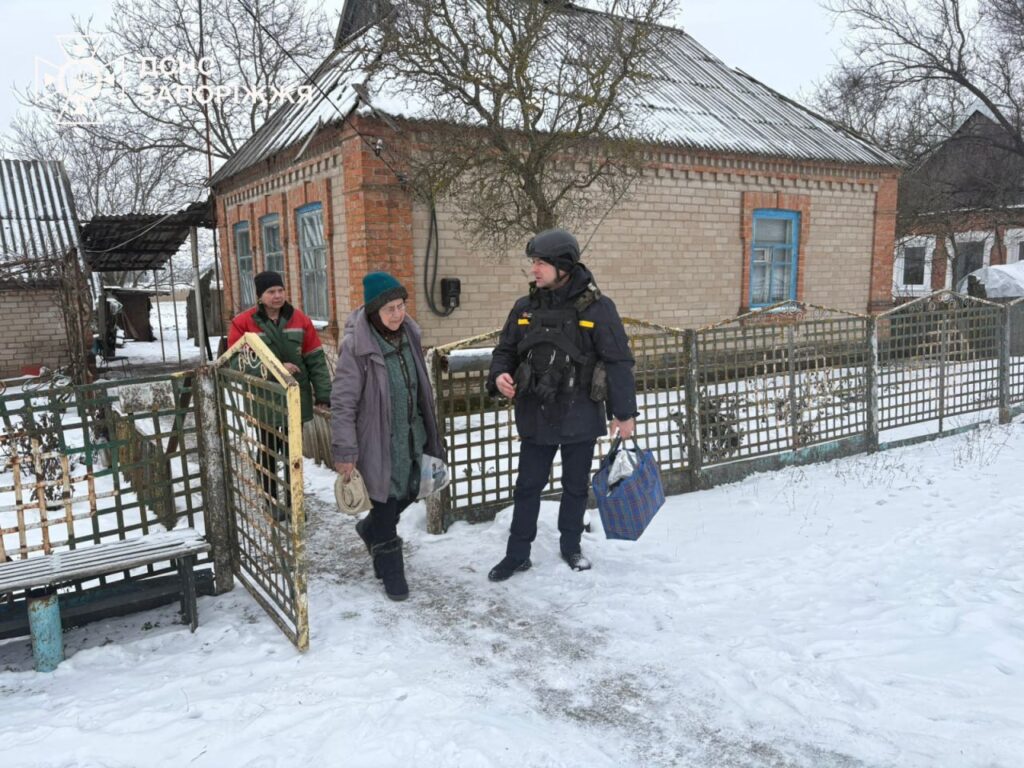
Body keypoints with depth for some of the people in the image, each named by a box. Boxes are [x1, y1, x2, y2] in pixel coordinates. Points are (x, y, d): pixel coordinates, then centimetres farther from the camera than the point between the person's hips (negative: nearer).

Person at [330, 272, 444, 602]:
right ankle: (391, 572, 24)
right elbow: (343, 403, -18)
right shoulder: (356, 345, -21)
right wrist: (345, 454, -19)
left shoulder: (408, 334, 0)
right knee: (385, 505, 4)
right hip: (378, 441, -7)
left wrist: (429, 433, 17)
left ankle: (370, 529, 49)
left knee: (409, 493, 20)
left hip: (411, 436, 7)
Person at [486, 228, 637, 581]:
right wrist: (500, 375, -12)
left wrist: (624, 412, -7)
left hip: (580, 418, -2)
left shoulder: (597, 308, -10)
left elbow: (618, 363, -8)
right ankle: (517, 554, 23)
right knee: (527, 487, 10)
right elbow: (505, 350, 11)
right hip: (536, 416, 3)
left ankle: (571, 546, 35)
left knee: (575, 486, 15)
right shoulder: (525, 308, 1)